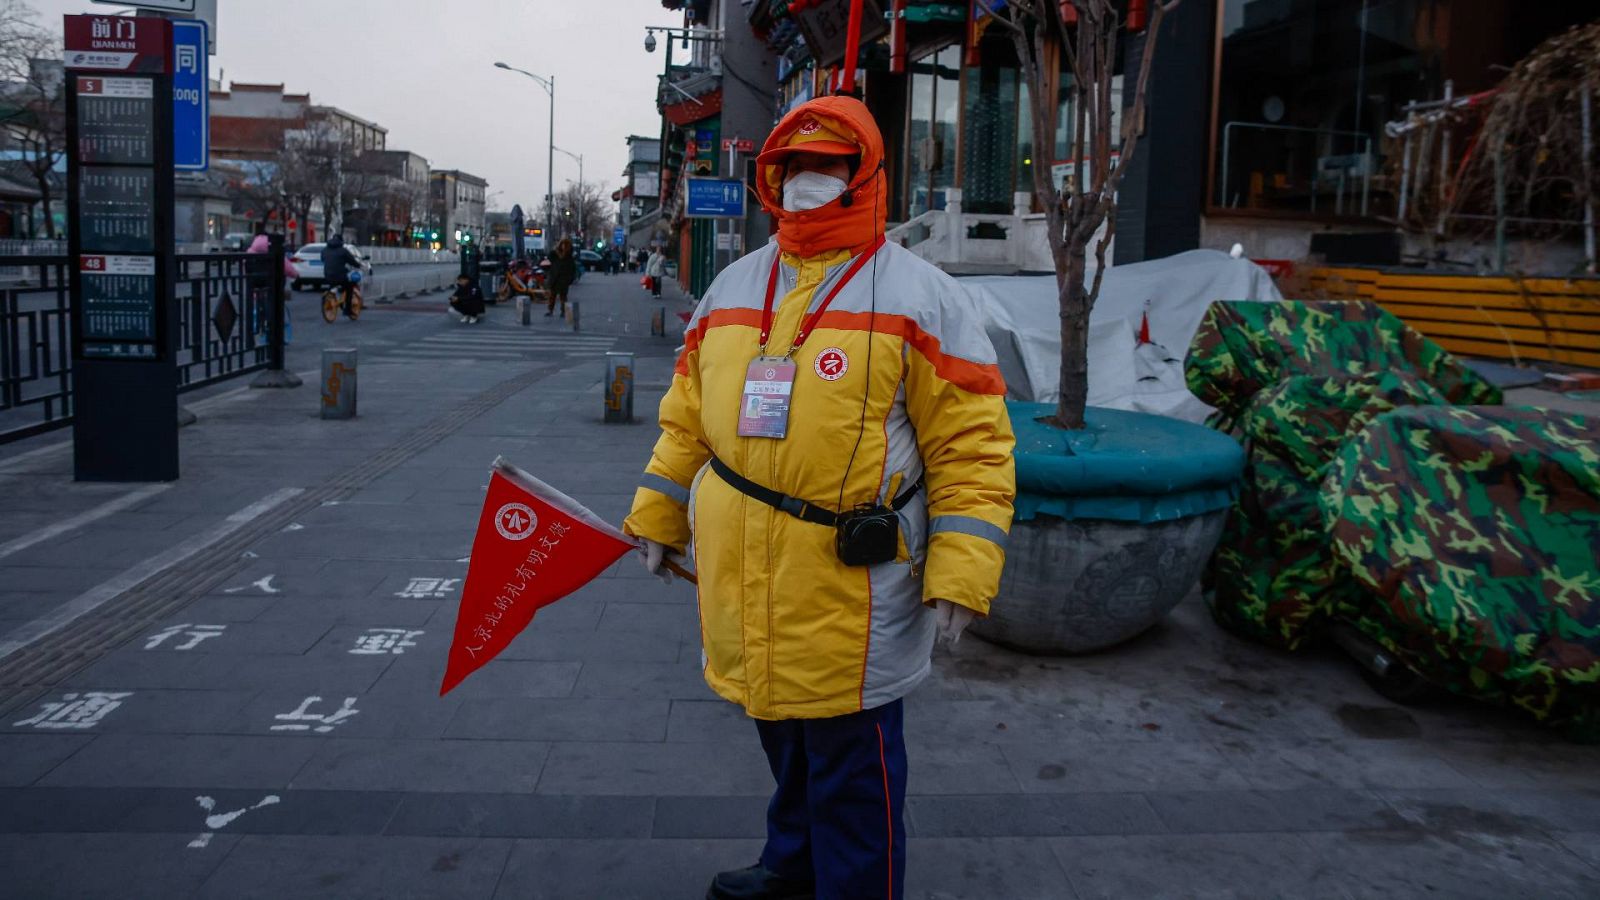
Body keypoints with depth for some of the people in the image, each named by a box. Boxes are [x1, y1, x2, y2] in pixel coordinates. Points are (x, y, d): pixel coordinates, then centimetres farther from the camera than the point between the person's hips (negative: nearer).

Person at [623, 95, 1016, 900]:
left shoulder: (921, 297, -7)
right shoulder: (732, 287, 11)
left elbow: (971, 446, -11)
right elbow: (687, 419, 17)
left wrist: (958, 575, -17)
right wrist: (657, 518, 16)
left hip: (852, 591, -6)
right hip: (741, 582, 6)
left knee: (850, 766, 5)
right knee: (785, 741, 23)